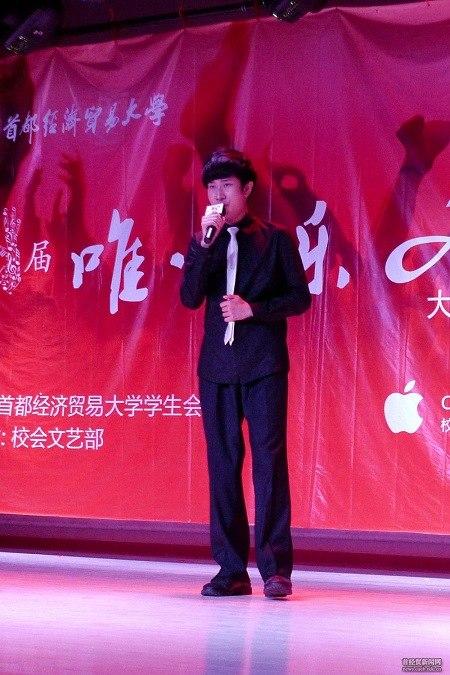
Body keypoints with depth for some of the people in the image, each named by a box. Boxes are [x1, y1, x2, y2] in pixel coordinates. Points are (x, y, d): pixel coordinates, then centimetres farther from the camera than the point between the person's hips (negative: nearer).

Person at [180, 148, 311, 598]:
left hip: (264, 366, -3)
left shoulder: (275, 240, 5)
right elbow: (190, 298, -2)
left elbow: (300, 297, 1)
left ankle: (275, 568, -7)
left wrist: (254, 309, -12)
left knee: (269, 459, -8)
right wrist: (205, 245, -11)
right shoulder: (202, 243, 12)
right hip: (217, 366, 3)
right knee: (223, 464, 3)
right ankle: (231, 569, 6)